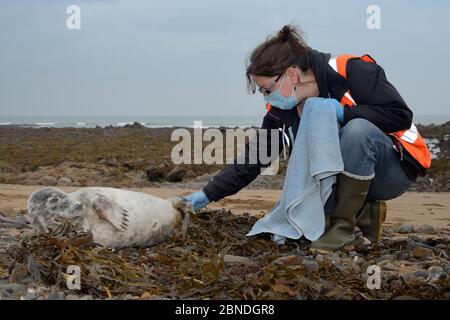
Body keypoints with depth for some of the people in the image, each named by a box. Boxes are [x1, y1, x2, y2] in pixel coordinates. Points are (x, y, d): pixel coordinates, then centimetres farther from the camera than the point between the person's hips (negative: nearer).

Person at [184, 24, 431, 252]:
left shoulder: (351, 72, -20)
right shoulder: (281, 112, -3)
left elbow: (401, 115, -21)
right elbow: (251, 161, -1)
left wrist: (343, 113, -28)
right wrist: (207, 195, -7)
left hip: (395, 167, -5)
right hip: (342, 179, 5)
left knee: (357, 128, -35)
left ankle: (343, 226, -22)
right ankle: (363, 213, 5)